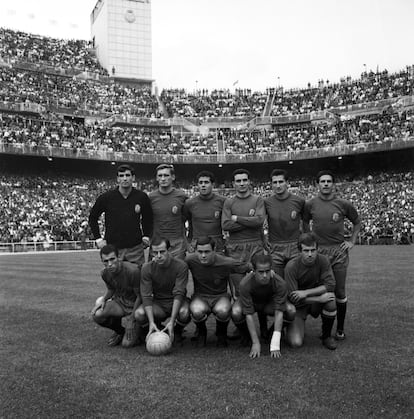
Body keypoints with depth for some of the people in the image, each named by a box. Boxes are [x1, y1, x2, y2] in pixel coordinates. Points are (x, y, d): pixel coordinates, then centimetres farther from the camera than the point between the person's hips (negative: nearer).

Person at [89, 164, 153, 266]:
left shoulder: (142, 197, 0)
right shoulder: (106, 197, -3)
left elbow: (148, 218, 18)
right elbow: (92, 217, 10)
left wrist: (146, 236, 8)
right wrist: (98, 238, 3)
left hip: (135, 248, 1)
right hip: (112, 248, -1)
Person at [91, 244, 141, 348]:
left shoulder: (132, 271, -27)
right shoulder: (105, 273, -8)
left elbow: (140, 296, -16)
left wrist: (131, 319, -17)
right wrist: (104, 299, -10)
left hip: (134, 305, -5)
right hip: (118, 301, 5)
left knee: (127, 344, -17)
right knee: (97, 315, -25)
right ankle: (120, 331, 6)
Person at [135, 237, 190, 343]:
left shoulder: (181, 266, -17)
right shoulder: (147, 268, -11)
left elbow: (179, 294, -22)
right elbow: (146, 297, -15)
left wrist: (172, 321, -32)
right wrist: (151, 322, -29)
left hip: (176, 302, -2)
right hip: (158, 302, 2)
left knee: (184, 312, -36)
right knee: (139, 314, -28)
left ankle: (177, 331, 1)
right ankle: (157, 331, 6)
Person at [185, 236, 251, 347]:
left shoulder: (225, 262, -19)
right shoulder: (190, 260, -16)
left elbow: (249, 267, -6)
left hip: (220, 296, -1)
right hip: (200, 296, 1)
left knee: (222, 311, -36)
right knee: (197, 312, -35)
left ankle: (221, 334, 3)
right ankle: (201, 332, 5)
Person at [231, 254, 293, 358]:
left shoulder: (280, 283, -33)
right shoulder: (245, 284, -35)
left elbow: (279, 312, -34)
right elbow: (249, 314, -32)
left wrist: (275, 345, -39)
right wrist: (256, 343, -33)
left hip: (270, 303, 2)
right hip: (251, 303, -1)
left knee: (291, 311, -29)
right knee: (236, 313, -36)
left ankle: (269, 333, 2)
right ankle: (245, 335, 0)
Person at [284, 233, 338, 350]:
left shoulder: (323, 260, -14)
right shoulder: (291, 266, -22)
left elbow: (330, 284, -18)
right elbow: (293, 298, -21)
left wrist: (306, 292, -28)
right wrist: (320, 299, -27)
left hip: (316, 302, 2)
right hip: (298, 305, -2)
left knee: (330, 299, -32)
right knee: (296, 343, -20)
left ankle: (326, 336, -5)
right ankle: (296, 327, 19)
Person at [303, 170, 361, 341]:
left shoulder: (344, 204, 0)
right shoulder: (310, 204, 1)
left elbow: (357, 222, 14)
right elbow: (305, 222, 19)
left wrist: (352, 241, 6)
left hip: (339, 251, 0)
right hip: (318, 251, 1)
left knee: (340, 292, 4)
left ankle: (340, 329, 18)